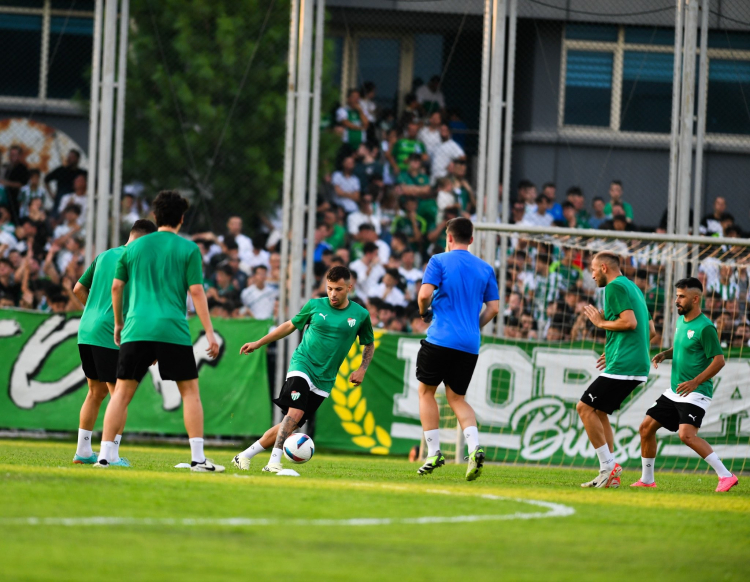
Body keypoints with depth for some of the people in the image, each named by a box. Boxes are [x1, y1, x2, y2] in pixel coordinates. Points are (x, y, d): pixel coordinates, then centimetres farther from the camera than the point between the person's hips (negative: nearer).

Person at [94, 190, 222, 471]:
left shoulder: (134, 247, 11)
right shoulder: (188, 249, 2)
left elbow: (116, 286, 15)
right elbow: (196, 291, -3)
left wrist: (118, 322, 29)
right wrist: (209, 332, -1)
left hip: (136, 330, 2)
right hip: (173, 330, -2)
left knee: (122, 392, 6)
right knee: (190, 391, 6)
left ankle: (105, 455, -2)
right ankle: (198, 458, -1)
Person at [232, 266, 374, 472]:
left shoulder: (360, 315, 1)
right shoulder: (315, 306, 0)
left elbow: (369, 345, 16)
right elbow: (291, 325, 15)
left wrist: (362, 369, 0)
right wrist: (258, 343, 16)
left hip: (324, 379, 2)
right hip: (302, 364, -2)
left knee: (293, 424, 0)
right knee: (295, 413, -26)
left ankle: (245, 456, 10)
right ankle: (274, 462, -24)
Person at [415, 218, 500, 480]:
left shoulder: (439, 261, -1)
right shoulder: (485, 269, 12)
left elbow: (425, 294, -13)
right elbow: (493, 308, 9)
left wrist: (424, 312, 7)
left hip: (440, 340, -4)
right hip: (470, 345, 4)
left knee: (426, 391, 12)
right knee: (457, 398, 13)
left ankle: (434, 453, 5)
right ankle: (474, 447, -12)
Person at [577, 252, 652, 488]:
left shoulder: (615, 287, -8)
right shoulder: (633, 287, 21)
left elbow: (630, 321, -21)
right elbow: (650, 328, 25)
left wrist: (602, 322, -6)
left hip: (622, 366, -10)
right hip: (637, 365, 10)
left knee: (585, 408, -6)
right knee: (598, 411, 14)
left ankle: (608, 465, -9)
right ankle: (609, 475, 9)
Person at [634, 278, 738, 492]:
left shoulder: (705, 327, -16)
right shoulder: (681, 321, 10)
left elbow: (719, 360, -19)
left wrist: (695, 382, -27)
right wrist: (665, 354, 7)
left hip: (695, 394, -9)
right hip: (674, 392, 9)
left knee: (686, 434, -27)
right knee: (646, 427, 9)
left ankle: (725, 476, -23)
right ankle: (647, 480, 23)